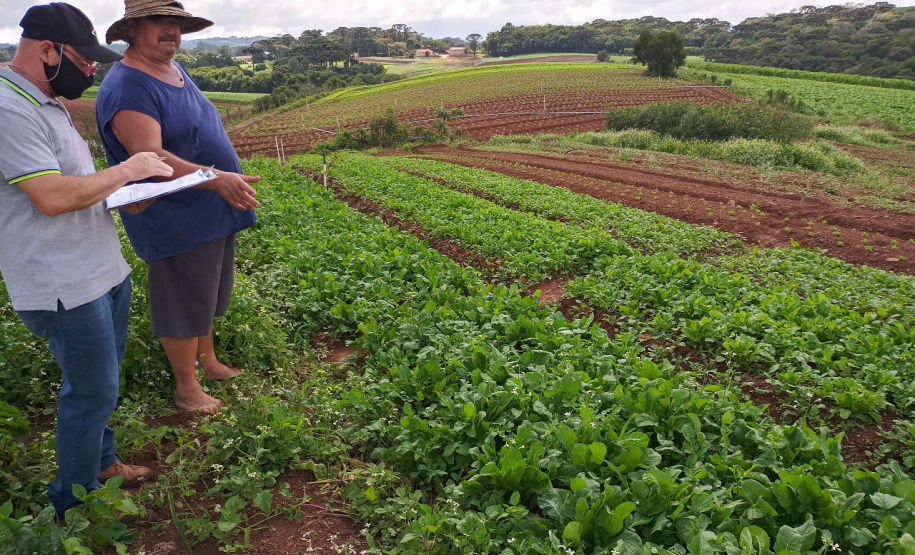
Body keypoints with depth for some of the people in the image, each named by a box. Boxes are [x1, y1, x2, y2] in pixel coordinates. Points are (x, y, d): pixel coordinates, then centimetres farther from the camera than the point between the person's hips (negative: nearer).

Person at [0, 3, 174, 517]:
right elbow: (52, 197, -26)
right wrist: (124, 171, -15)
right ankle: (75, 503, 22)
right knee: (93, 390, 2)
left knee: (101, 381, 21)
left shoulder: (44, 103, 14)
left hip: (103, 269, 10)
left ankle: (103, 462, 40)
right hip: (65, 286, -10)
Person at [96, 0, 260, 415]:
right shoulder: (126, 87, -19)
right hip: (176, 222, -9)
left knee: (207, 295, 21)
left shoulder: (175, 70, 12)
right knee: (183, 305, 3)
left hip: (212, 213, 9)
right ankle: (186, 389, 20)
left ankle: (207, 360, 40)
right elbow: (149, 155, -31)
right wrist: (215, 178, -42)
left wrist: (229, 179, 22)